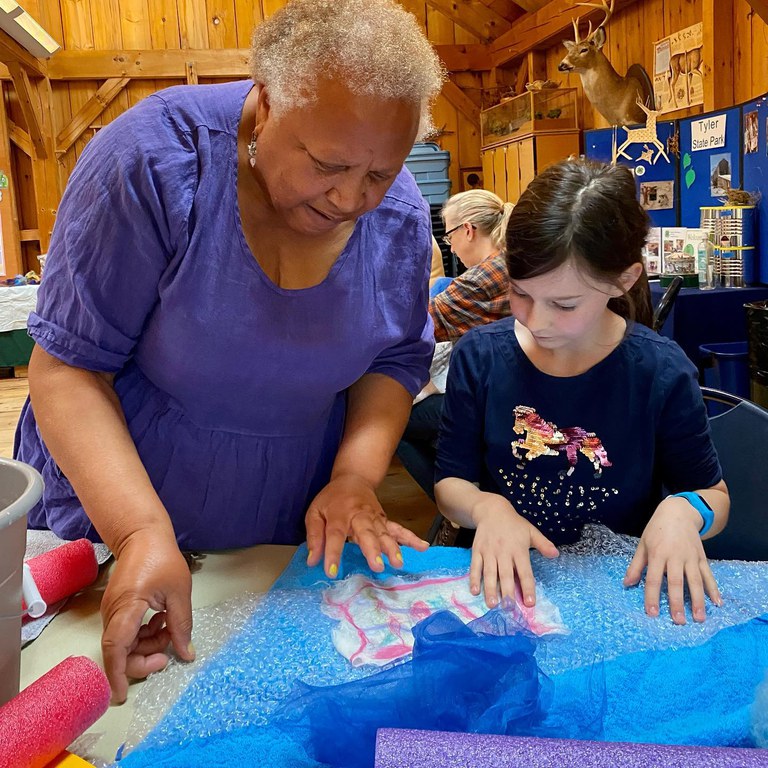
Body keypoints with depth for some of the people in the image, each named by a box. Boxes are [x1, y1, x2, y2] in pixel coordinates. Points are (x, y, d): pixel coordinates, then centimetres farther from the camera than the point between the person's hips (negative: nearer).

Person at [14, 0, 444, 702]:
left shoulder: (401, 216, -12)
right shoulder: (155, 160, -25)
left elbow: (397, 360, -1)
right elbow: (70, 365, -23)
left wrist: (356, 476, -18)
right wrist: (142, 531, -34)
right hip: (113, 508, -2)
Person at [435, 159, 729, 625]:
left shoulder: (663, 373, -9)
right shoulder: (479, 356, -5)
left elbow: (714, 494, 4)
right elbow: (450, 481, 1)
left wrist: (683, 511, -18)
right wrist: (486, 507, -21)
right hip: (504, 583, -2)